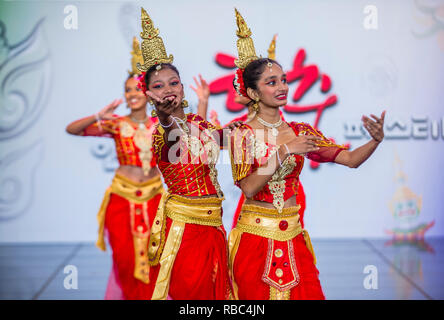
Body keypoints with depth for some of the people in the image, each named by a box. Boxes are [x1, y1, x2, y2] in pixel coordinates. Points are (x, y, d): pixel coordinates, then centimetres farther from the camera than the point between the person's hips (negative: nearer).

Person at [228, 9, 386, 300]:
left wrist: (376, 140, -21)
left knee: (306, 294, 1)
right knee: (258, 295, 5)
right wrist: (284, 151, -21)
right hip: (255, 237, -3)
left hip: (293, 238, 3)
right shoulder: (243, 134, -6)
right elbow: (248, 187, -16)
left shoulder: (301, 132, 4)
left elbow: (351, 159, -2)